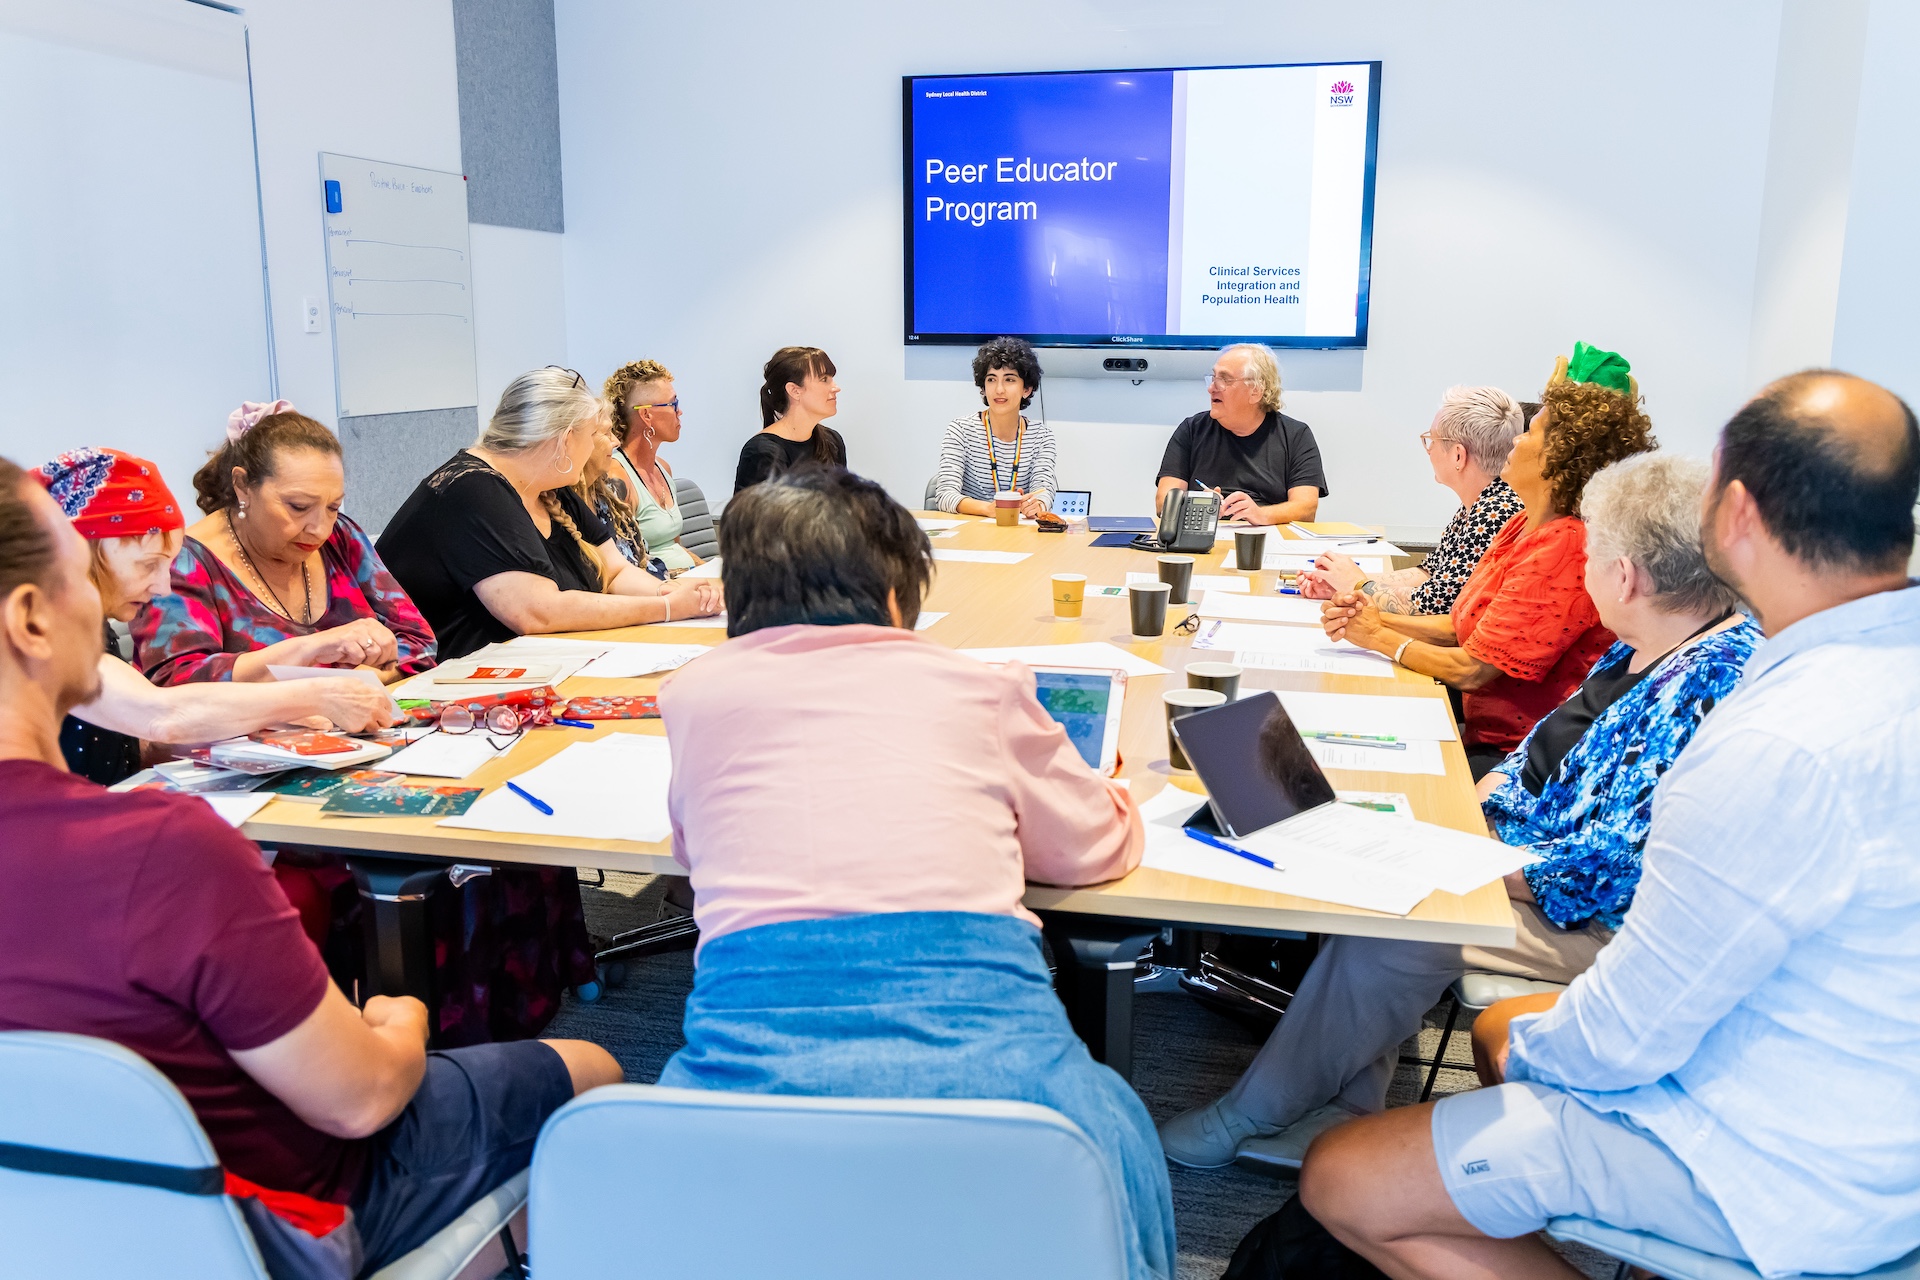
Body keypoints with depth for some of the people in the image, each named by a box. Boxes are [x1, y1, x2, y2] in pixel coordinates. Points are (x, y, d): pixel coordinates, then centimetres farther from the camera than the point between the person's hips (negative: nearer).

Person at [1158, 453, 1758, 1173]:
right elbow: (1554, 747, 16)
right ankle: (1348, 1112, 4)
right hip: (1540, 854, 10)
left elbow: (1624, 863, -28)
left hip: (1601, 925, -10)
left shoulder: (1712, 683, -27)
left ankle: (1256, 1114, 3)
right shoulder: (1646, 647, 5)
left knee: (1387, 934, -18)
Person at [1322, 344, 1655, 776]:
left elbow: (1469, 669, -20)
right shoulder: (1524, 527, 8)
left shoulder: (1563, 551, -23)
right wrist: (1378, 618, -3)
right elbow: (1459, 627, 13)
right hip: (1484, 731, 8)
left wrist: (1379, 637, -5)